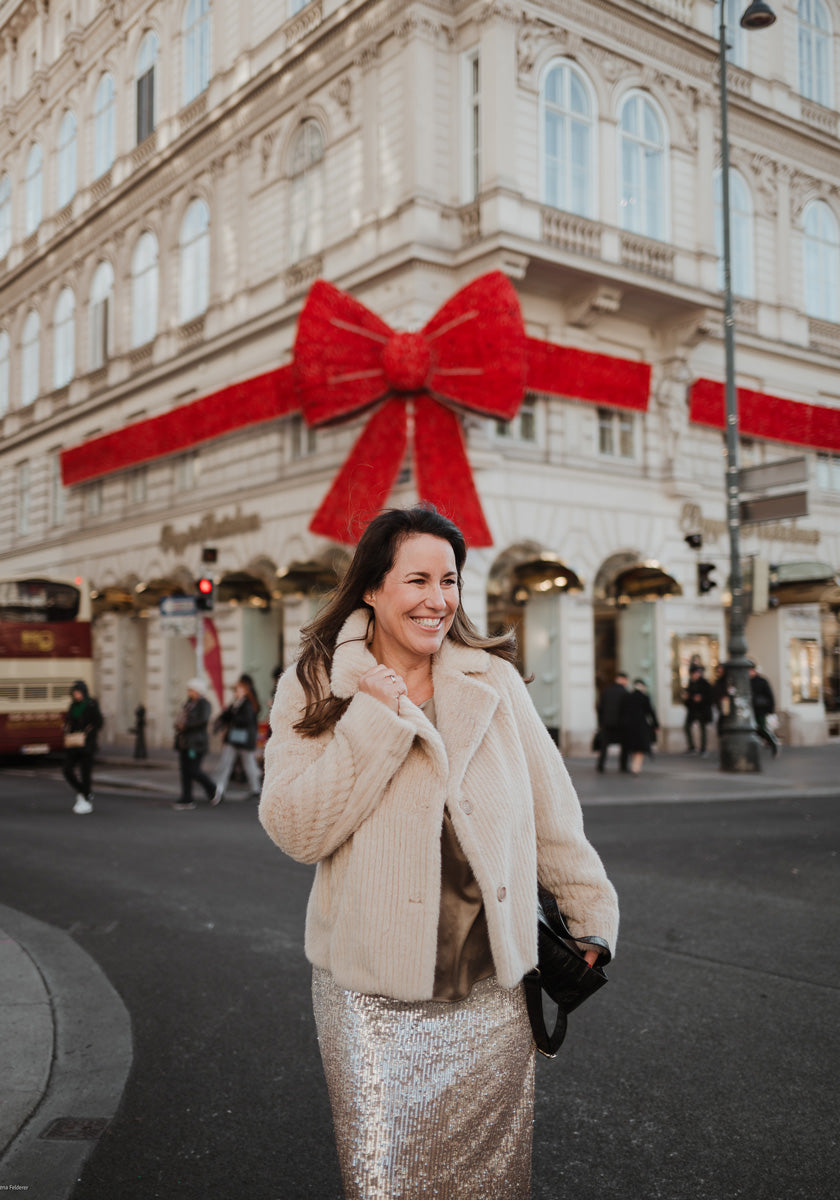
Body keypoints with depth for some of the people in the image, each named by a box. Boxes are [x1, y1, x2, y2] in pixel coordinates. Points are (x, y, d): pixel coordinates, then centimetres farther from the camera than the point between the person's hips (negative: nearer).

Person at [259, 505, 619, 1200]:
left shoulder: (494, 680, 2)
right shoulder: (314, 688, -3)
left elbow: (552, 813, 10)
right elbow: (296, 832, -13)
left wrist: (594, 917, 12)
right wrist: (376, 720, -17)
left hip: (493, 985, 2)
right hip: (373, 991, -2)